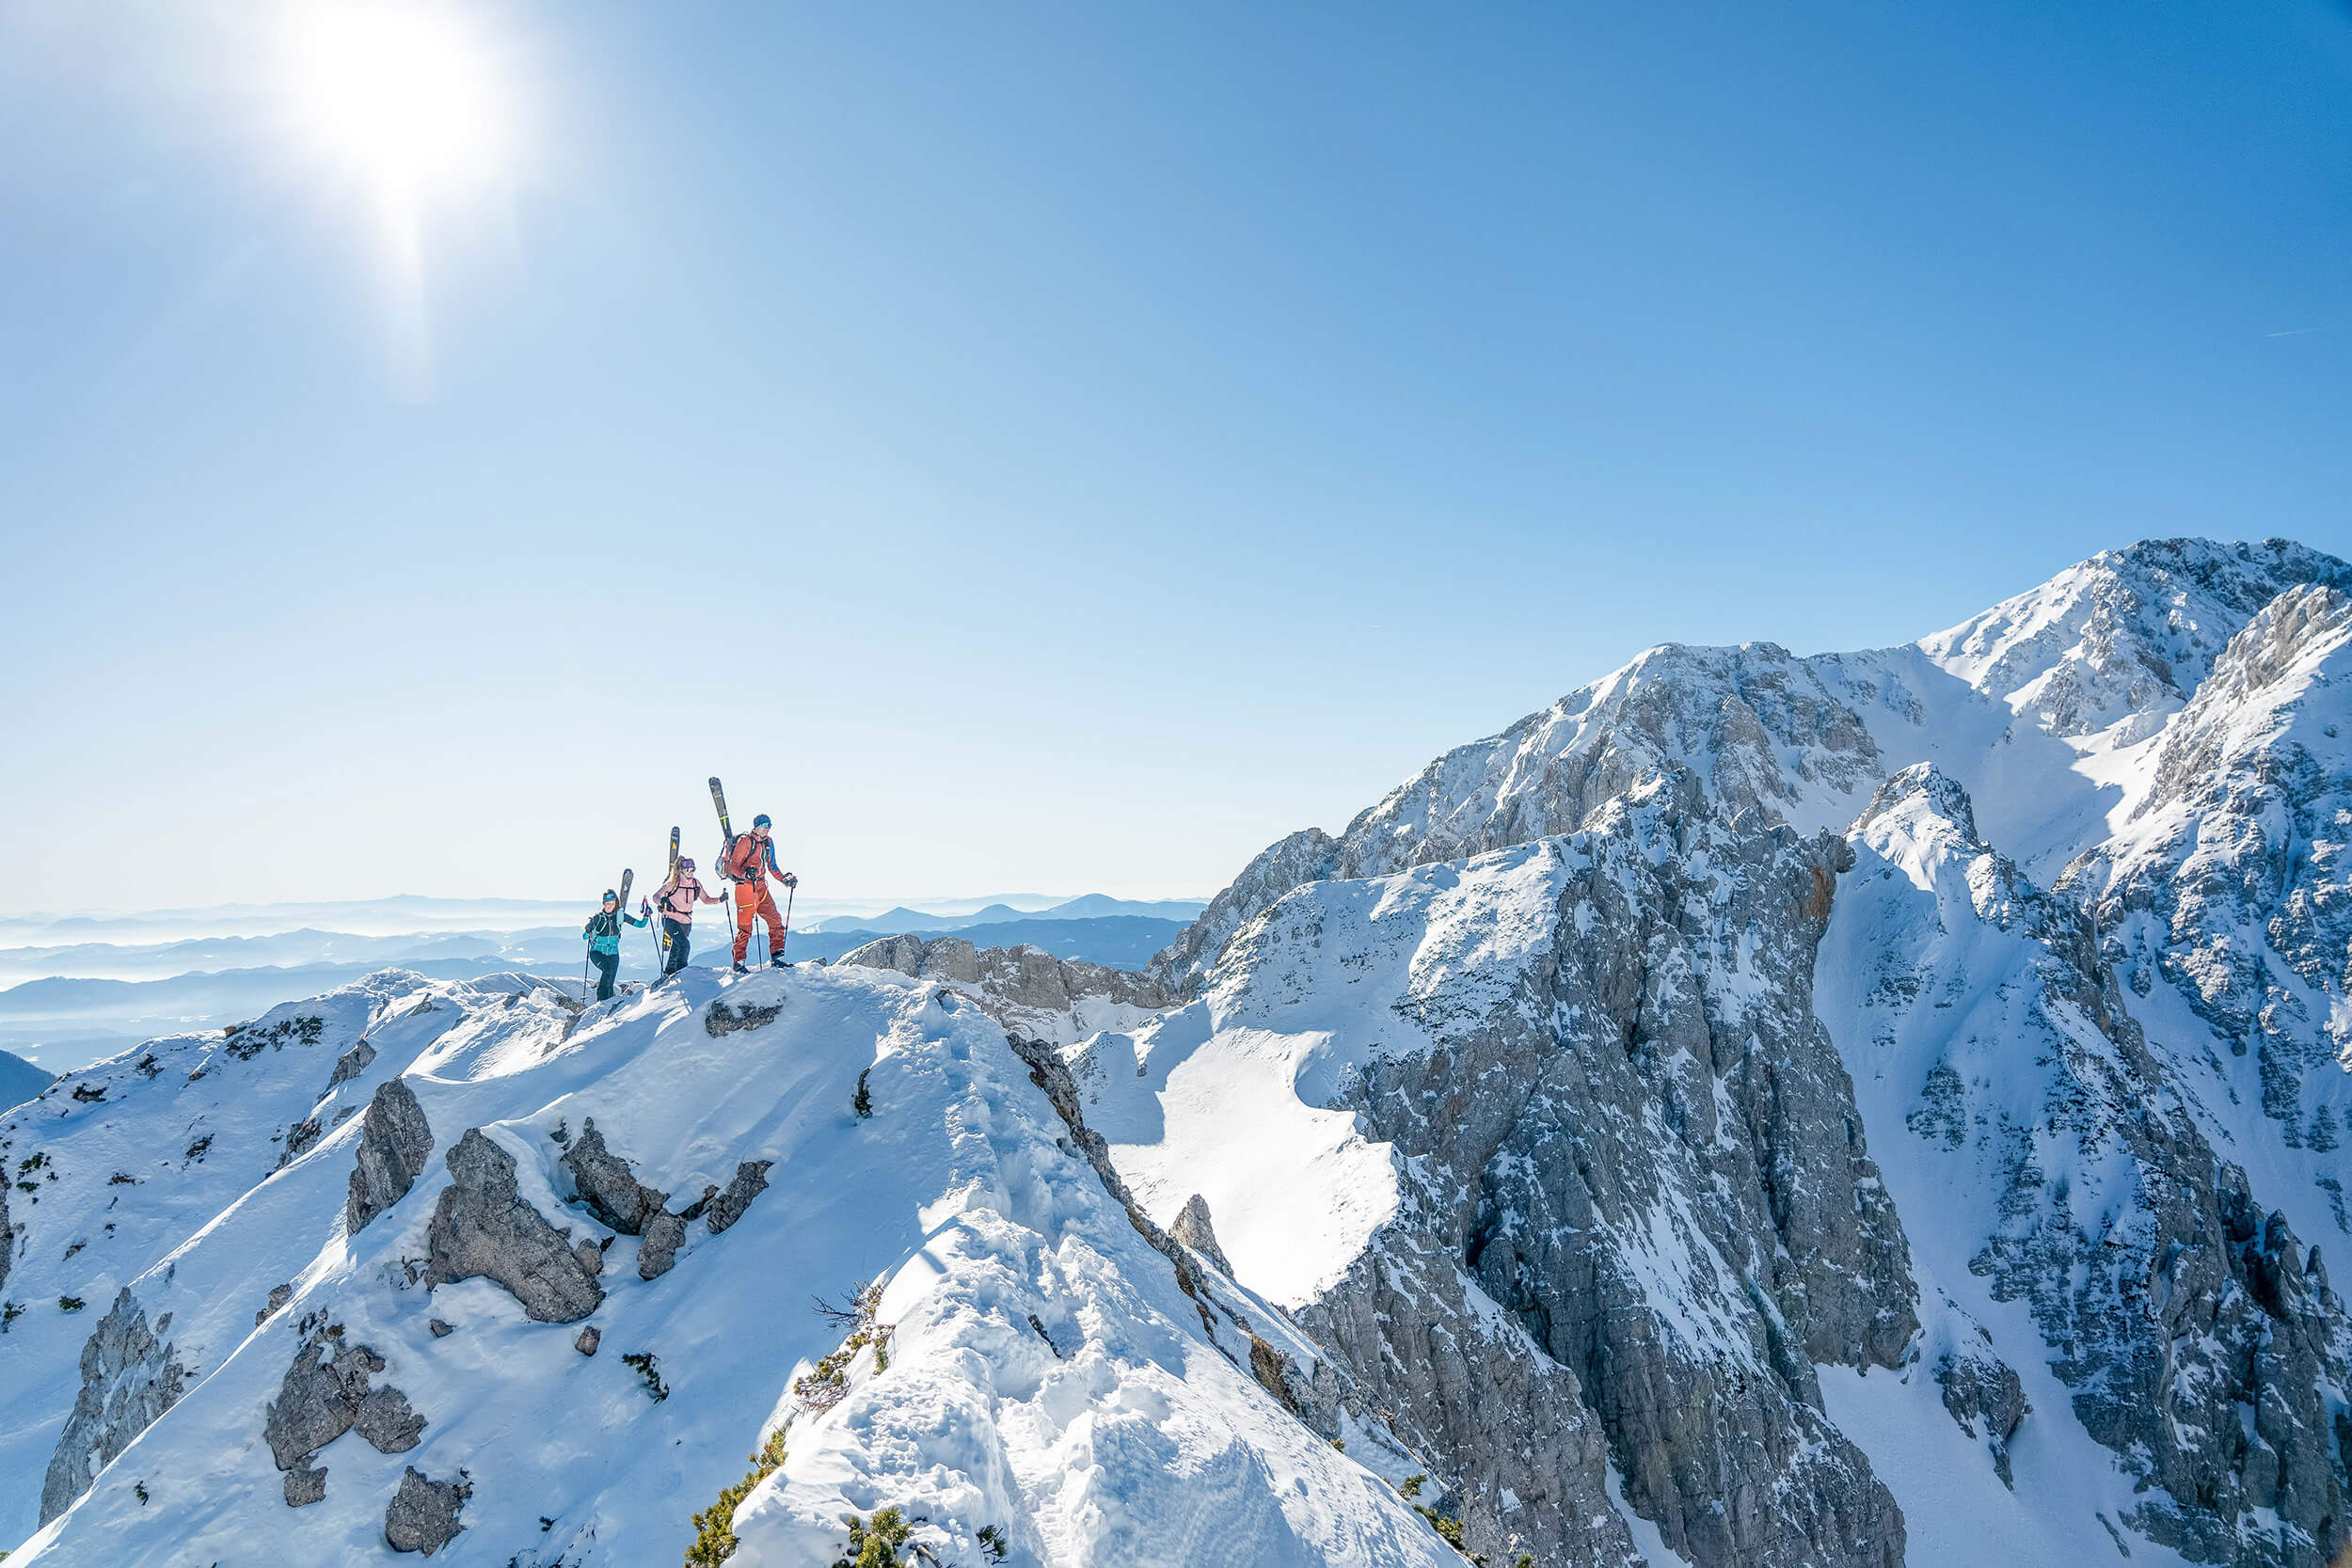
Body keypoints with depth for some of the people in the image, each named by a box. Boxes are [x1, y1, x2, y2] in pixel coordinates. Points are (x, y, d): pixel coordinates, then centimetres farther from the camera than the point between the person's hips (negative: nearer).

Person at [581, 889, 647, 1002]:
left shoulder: (620, 915, -1)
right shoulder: (597, 917, -8)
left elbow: (640, 924, 1)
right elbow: (585, 936, -6)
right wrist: (588, 930, -26)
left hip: (613, 954, 2)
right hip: (597, 952, -2)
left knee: (610, 984, -2)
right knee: (607, 970, -30)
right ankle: (603, 998, -15)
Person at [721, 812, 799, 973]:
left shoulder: (768, 842, 12)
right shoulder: (746, 842, -9)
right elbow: (733, 866, -13)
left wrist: (785, 880, 11)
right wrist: (745, 874, -31)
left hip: (761, 887, 7)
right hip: (745, 887, -7)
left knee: (776, 921, -2)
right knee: (745, 927, -3)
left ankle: (776, 957, 2)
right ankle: (738, 962, 8)